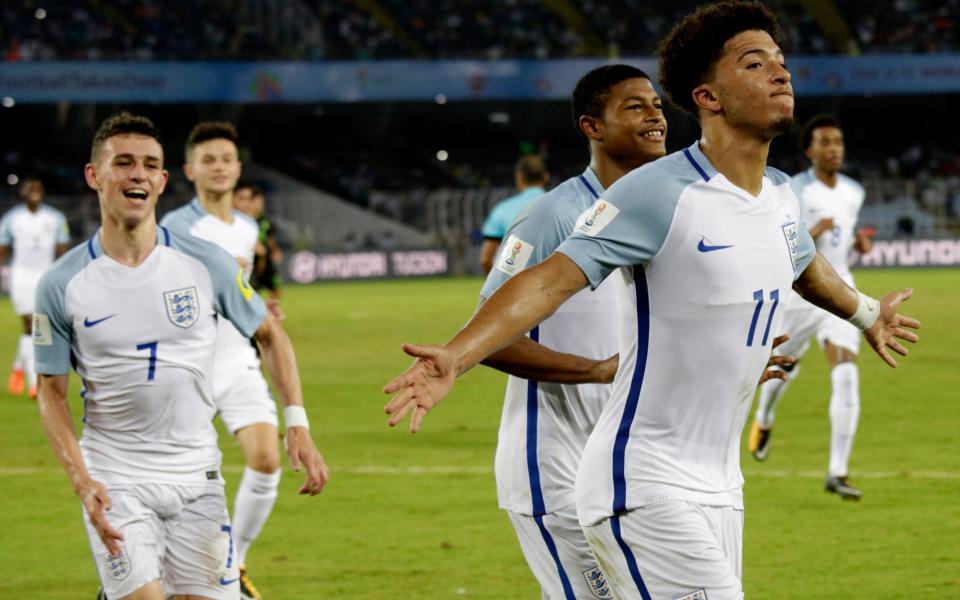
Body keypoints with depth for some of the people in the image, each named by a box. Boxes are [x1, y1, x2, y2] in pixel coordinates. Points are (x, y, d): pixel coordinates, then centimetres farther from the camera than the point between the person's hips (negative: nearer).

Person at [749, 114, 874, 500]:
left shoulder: (853, 192, 7)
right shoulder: (792, 191, -11)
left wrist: (860, 243, 3)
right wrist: (809, 234, -28)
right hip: (799, 291, -3)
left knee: (846, 376, -15)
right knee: (785, 367, 17)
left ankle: (838, 472, -14)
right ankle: (763, 421, 54)